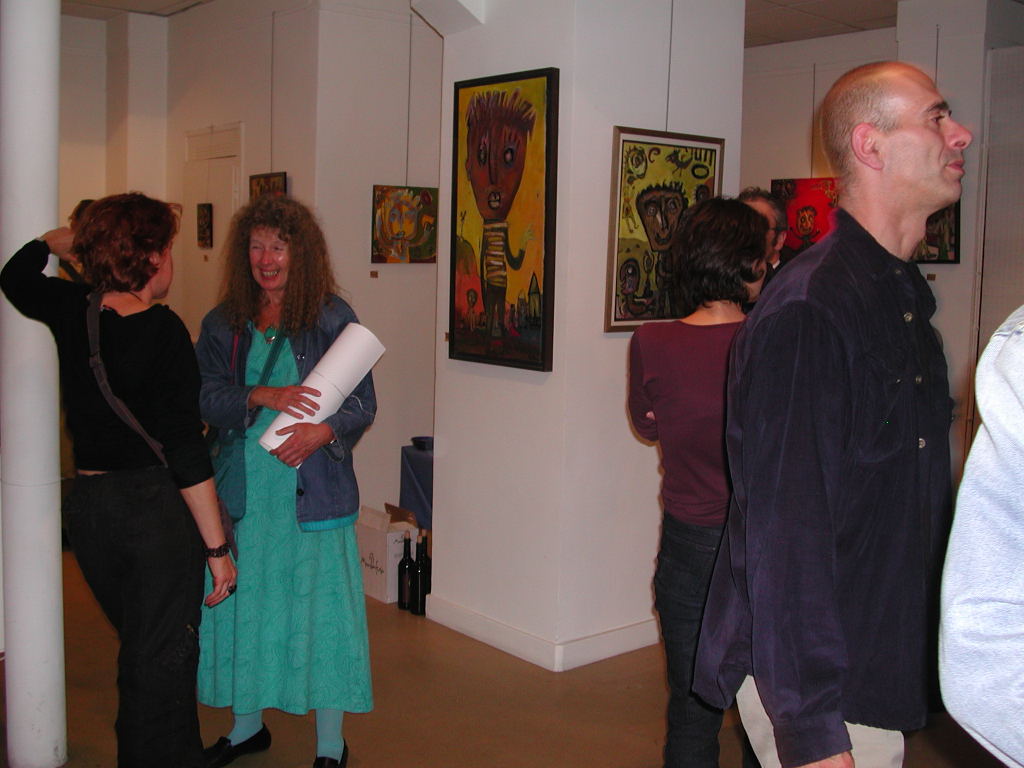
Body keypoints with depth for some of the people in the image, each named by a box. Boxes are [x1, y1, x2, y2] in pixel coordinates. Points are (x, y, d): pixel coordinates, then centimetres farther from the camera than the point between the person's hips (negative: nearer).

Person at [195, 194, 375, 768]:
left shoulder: (332, 317, -3)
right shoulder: (223, 323, 7)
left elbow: (364, 404, -5)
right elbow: (206, 397, -2)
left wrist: (324, 431, -23)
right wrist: (261, 397, -19)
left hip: (314, 489, -3)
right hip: (244, 490, 4)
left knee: (320, 607, 1)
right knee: (243, 605, 14)